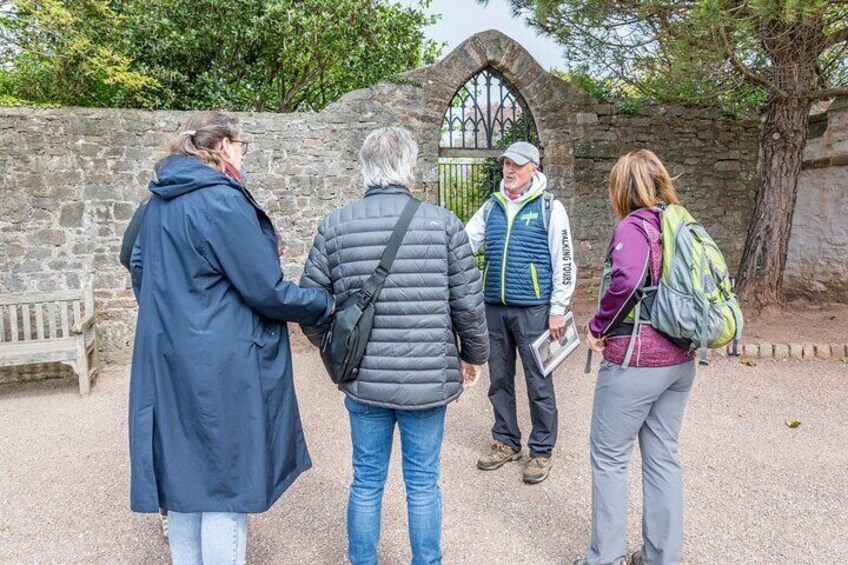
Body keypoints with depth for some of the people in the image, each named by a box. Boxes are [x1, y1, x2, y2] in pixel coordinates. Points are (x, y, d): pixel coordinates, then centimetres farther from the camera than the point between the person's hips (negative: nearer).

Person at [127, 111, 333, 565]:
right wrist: (325, 303, -2)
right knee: (226, 481, 5)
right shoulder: (222, 201, -17)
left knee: (185, 474, 20)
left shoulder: (160, 202, 10)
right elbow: (267, 292, -17)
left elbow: (139, 266, 22)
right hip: (221, 368, -9)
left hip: (170, 361, 9)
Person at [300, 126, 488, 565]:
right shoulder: (443, 223, -8)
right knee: (423, 484, 16)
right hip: (428, 379, -1)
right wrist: (474, 355, 10)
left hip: (363, 380, 2)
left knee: (366, 483, 18)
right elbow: (468, 303, -6)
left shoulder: (335, 226, -4)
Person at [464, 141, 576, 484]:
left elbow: (563, 262, -5)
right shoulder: (491, 207, 11)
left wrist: (558, 310, -8)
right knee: (499, 379, 14)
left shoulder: (549, 207, -3)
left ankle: (542, 450, 19)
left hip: (532, 309, -5)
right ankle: (506, 442, 30)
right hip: (494, 306, 5)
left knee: (538, 382, 3)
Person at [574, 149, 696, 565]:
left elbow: (626, 282, -30)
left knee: (609, 456, 7)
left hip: (634, 360, -7)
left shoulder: (633, 226, -14)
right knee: (663, 456, 16)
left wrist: (599, 327, -17)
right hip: (680, 360, 8)